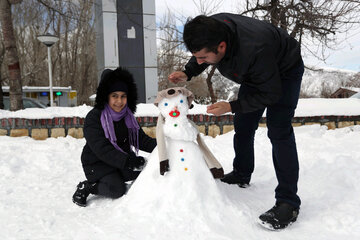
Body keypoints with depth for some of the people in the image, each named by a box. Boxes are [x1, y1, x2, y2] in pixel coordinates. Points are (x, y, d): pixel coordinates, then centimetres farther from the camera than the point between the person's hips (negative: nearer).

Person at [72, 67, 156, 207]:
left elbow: (141, 138, 0)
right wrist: (127, 161, -38)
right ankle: (86, 187, 0)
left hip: (123, 158, 7)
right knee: (117, 190, -25)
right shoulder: (94, 117, -17)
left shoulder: (127, 116, 4)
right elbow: (101, 149, -27)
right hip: (97, 163, -7)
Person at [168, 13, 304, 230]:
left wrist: (231, 106, -33)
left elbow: (271, 94, -30)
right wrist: (188, 73, -18)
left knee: (279, 131, -19)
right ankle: (242, 176, 28)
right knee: (242, 126, 9)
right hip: (254, 73, 7)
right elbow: (200, 58, 0)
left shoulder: (254, 50, -45)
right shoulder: (211, 28, -25)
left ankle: (288, 202, -14)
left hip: (284, 72, -7)